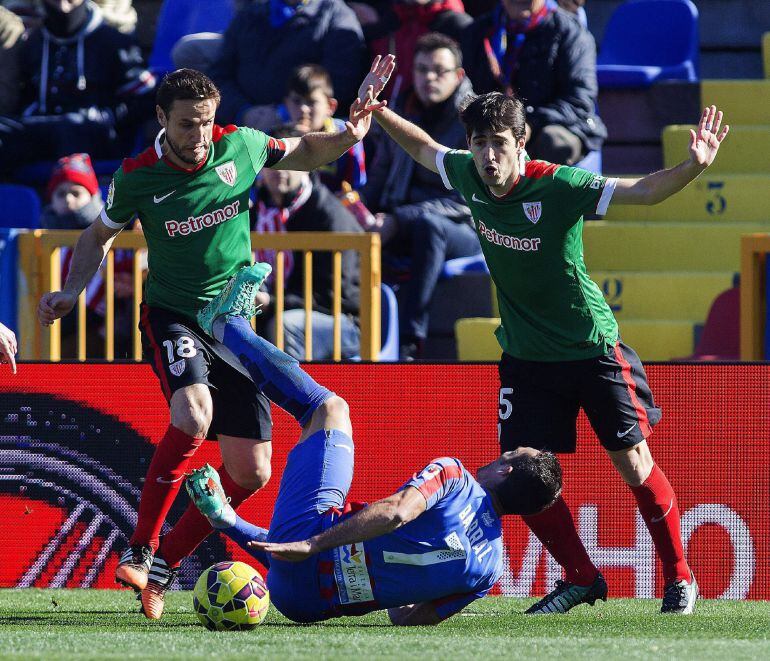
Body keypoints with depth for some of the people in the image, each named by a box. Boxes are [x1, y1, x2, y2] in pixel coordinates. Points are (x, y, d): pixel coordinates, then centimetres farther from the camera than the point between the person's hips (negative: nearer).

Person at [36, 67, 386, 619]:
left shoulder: (240, 146, -5)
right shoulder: (137, 178, -9)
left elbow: (303, 153, 15)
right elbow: (100, 236, 10)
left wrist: (346, 138, -4)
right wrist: (72, 291, -4)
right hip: (173, 317, -4)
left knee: (251, 473, -2)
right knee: (193, 414, -34)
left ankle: (168, 561, 17)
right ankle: (140, 551, -25)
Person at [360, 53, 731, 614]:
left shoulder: (558, 187, -22)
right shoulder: (468, 176, -7)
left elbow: (643, 191, -30)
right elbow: (425, 148, 15)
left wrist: (694, 166, -46)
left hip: (592, 350, -5)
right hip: (526, 357, 5)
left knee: (634, 463, -2)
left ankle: (680, 577, 14)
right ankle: (581, 579, 16)